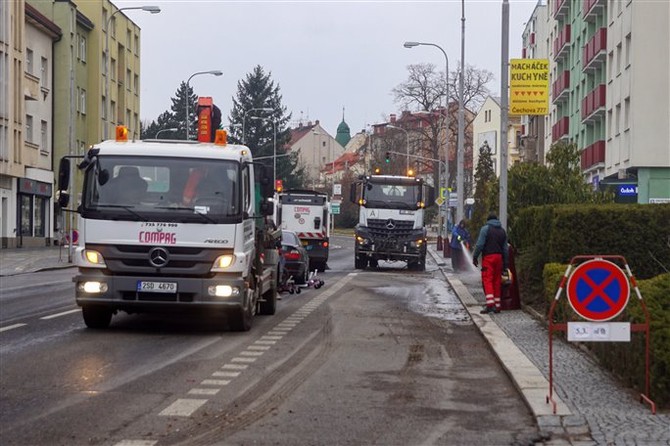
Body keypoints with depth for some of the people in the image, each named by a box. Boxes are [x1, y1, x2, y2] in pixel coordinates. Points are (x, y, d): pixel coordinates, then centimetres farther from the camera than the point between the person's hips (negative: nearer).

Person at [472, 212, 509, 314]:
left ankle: (490, 303, -22)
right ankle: (497, 306, 9)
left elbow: (479, 244, -9)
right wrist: (505, 263, 19)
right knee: (497, 281, 9)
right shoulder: (502, 231, 16)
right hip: (499, 257, 5)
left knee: (487, 280, -8)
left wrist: (475, 257, -2)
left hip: (488, 257, -5)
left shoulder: (485, 228, -2)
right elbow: (505, 248, 16)